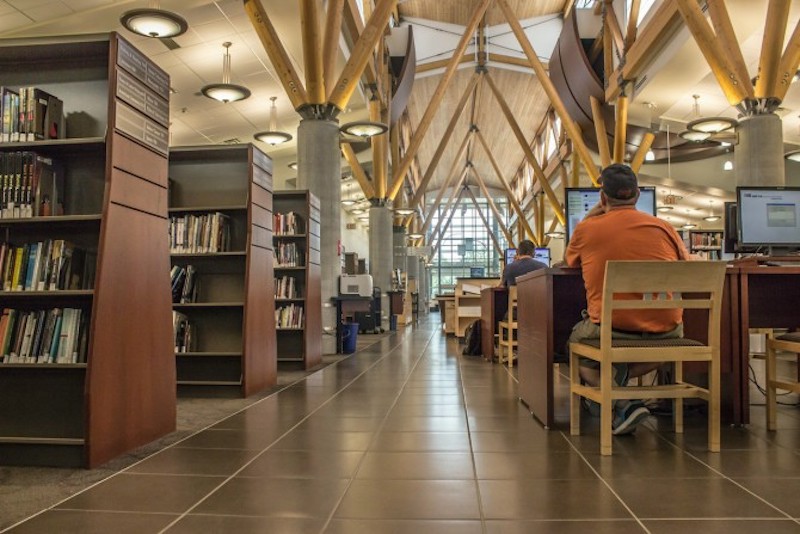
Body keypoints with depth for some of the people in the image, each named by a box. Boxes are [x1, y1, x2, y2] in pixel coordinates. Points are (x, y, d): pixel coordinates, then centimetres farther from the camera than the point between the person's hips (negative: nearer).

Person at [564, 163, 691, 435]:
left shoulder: (586, 229, -3)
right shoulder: (664, 227, 2)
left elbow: (569, 260, 20)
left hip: (609, 330, -3)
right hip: (664, 331, 3)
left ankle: (622, 405, 4)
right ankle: (621, 375, 10)